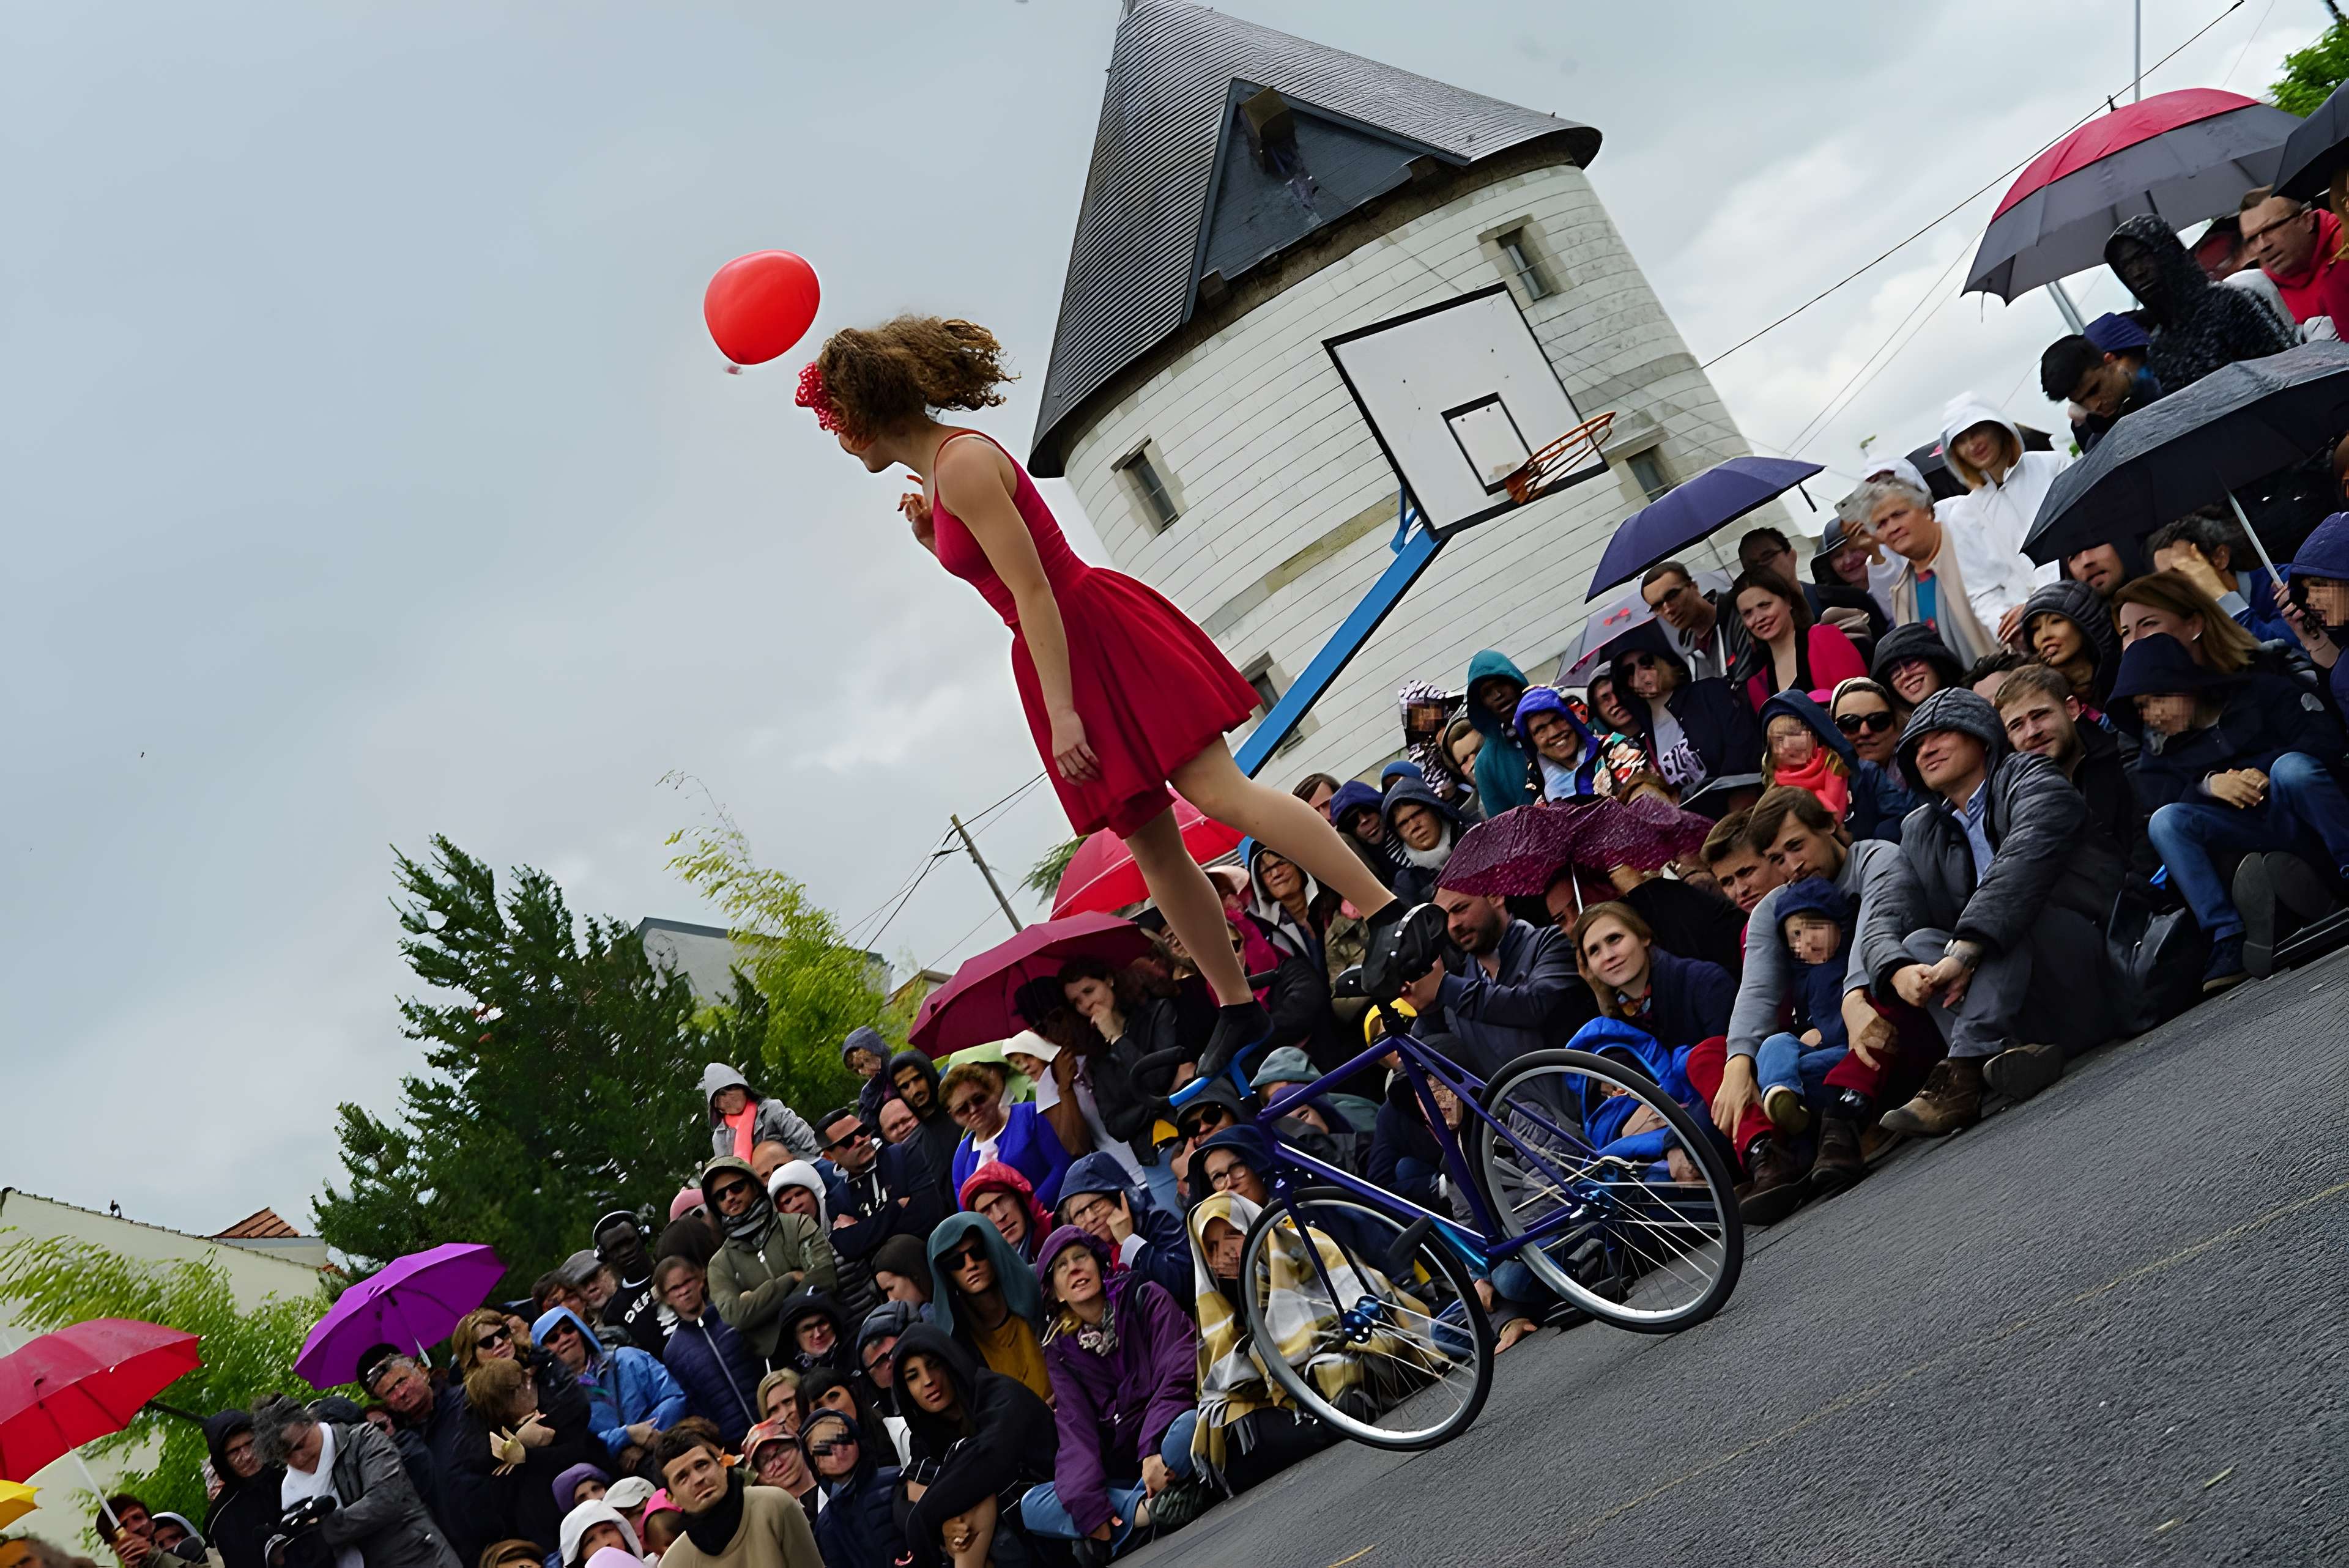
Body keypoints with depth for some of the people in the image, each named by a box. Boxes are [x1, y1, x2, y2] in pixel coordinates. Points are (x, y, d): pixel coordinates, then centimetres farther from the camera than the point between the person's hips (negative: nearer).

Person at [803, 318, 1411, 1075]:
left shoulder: (961, 462, -15)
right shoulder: (935, 473, 14)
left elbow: (1033, 591, -19)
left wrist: (1061, 713, -21)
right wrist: (935, 540, 9)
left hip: (1102, 634, -9)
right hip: (1060, 657, 9)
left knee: (1218, 789, -18)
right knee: (1152, 847, 7)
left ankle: (1389, 913, -20)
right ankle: (1238, 1007, 12)